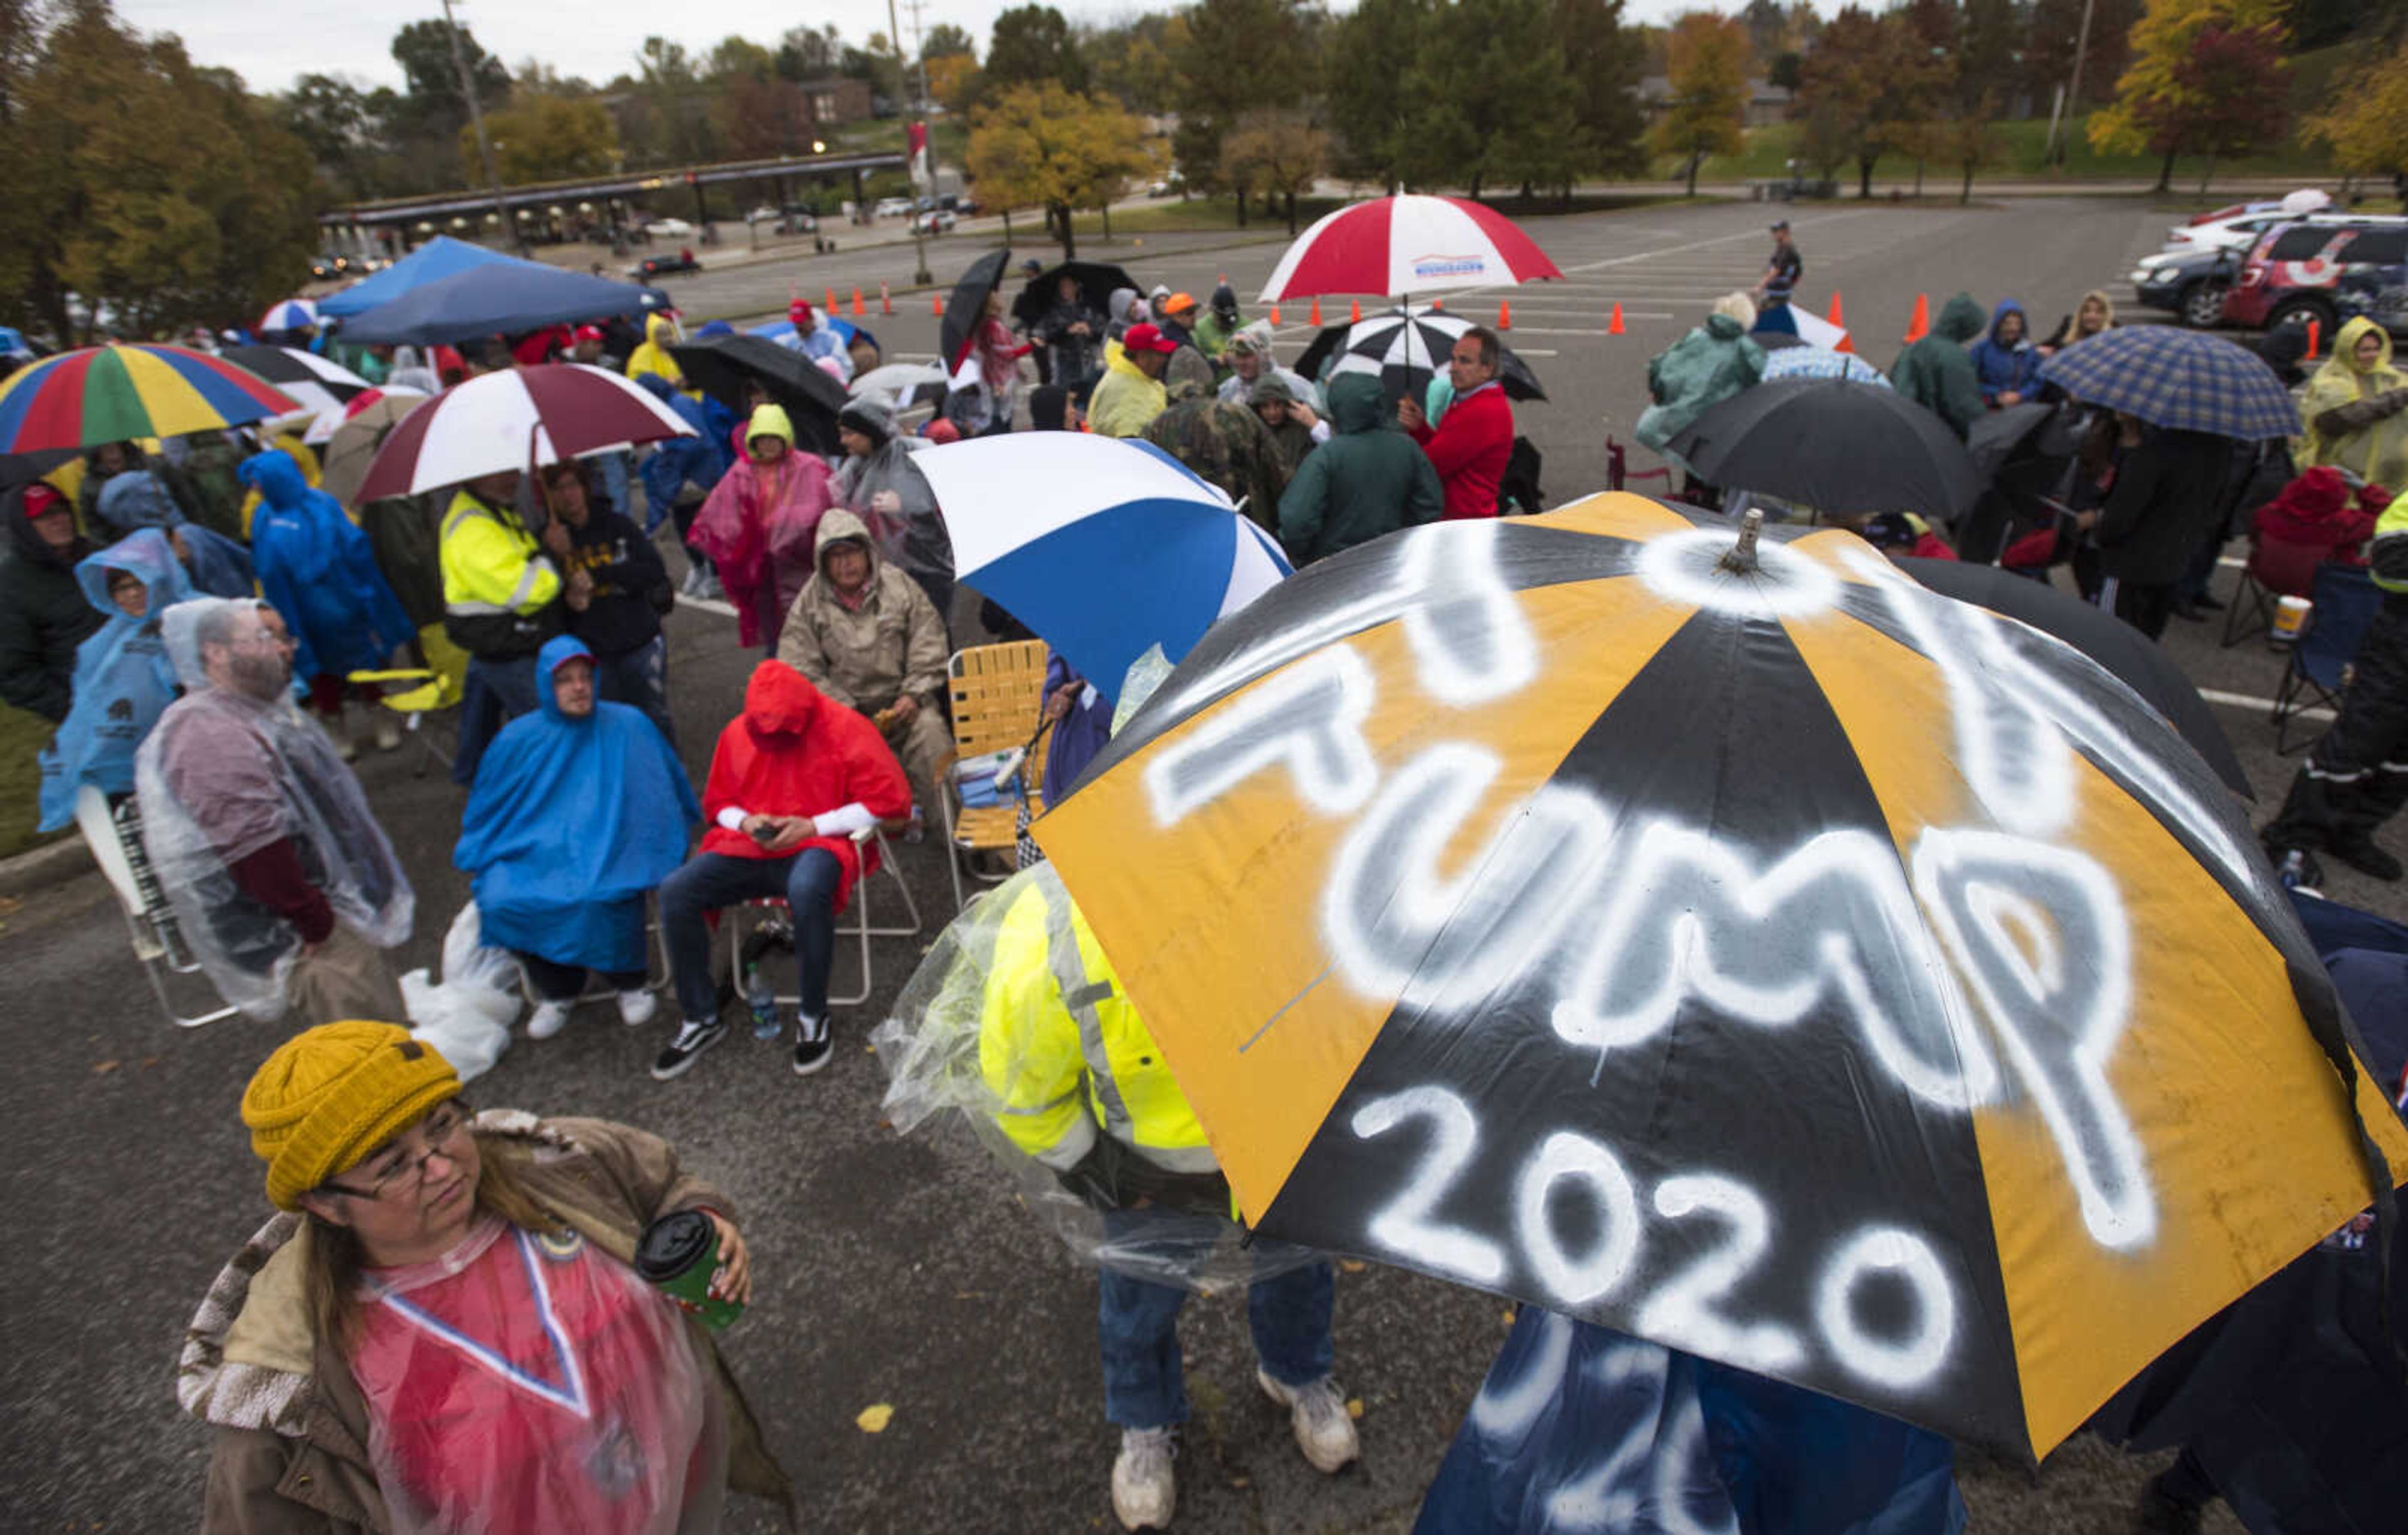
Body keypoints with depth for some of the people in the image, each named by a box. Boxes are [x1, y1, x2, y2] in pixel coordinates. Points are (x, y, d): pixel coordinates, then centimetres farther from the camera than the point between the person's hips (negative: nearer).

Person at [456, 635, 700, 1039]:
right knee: (500, 901, -26)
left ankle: (629, 981, -3)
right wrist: (479, 860, 8)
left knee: (600, 897, -35)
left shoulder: (627, 725, 2)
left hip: (608, 849, -3)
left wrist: (661, 854, 4)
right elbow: (486, 814, 18)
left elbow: (663, 796, 9)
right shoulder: (517, 739, 6)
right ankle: (557, 989, 1)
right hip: (532, 850, 3)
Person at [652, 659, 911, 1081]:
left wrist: (813, 826, -14)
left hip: (820, 844, -5)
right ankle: (700, 1018, -3)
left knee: (807, 889, -41)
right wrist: (746, 822, -4)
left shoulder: (844, 728, -5)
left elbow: (890, 798, -10)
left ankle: (813, 1016, -18)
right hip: (749, 847, 5)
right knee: (675, 891, -20)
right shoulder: (738, 732, 9)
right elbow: (716, 802, 21)